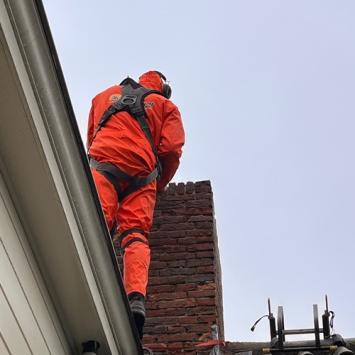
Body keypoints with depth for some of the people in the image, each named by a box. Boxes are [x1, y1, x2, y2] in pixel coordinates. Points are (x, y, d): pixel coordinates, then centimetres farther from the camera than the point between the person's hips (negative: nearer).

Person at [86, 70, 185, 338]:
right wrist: (159, 186, 22)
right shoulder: (165, 106, 24)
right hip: (141, 173, 0)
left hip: (103, 164, 0)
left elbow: (91, 139, 33)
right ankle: (136, 298, -29)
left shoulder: (105, 96, 31)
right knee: (135, 235, -7)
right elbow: (171, 149, 10)